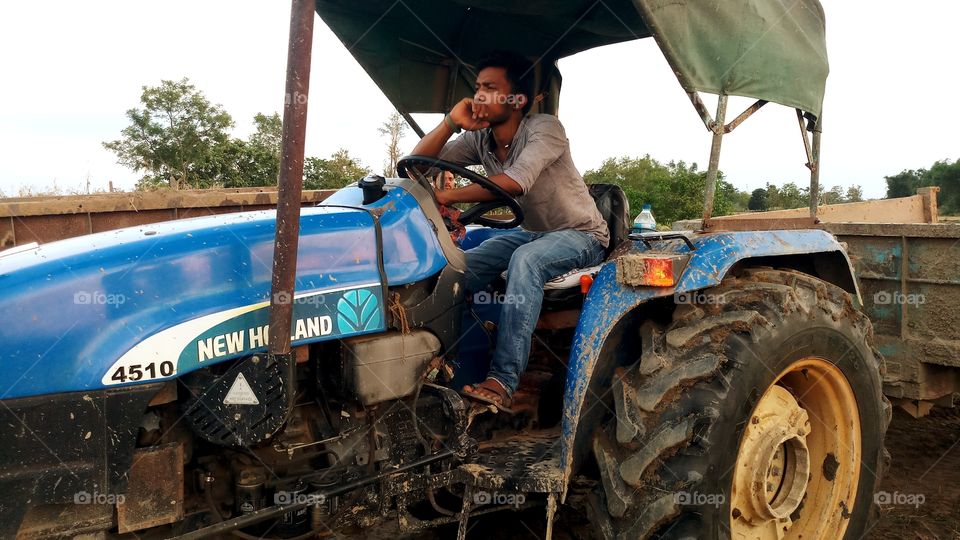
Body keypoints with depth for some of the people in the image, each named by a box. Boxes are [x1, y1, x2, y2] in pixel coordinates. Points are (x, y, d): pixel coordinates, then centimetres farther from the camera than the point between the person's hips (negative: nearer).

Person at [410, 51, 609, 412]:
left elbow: (514, 183, -38)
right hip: (533, 233, 7)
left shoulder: (545, 129, -21)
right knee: (461, 266, -14)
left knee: (525, 260, -37)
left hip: (581, 234, -7)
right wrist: (452, 122, -20)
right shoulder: (479, 139, -3)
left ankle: (503, 381, -40)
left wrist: (447, 196, -38)